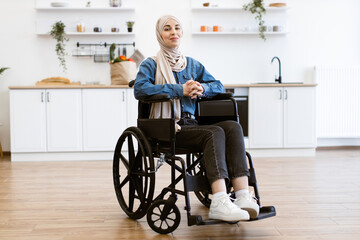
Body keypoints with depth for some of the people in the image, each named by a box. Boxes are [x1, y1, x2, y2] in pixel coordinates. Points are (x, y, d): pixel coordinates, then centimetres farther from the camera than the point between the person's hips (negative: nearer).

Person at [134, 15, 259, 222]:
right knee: (215, 133, -33)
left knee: (233, 127, -26)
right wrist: (180, 89, -16)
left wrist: (201, 88, -4)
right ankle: (219, 203, -45)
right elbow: (140, 88, -10)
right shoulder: (151, 64, 9)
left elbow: (219, 86, 20)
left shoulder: (193, 64, 25)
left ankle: (243, 196, -38)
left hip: (192, 123, 5)